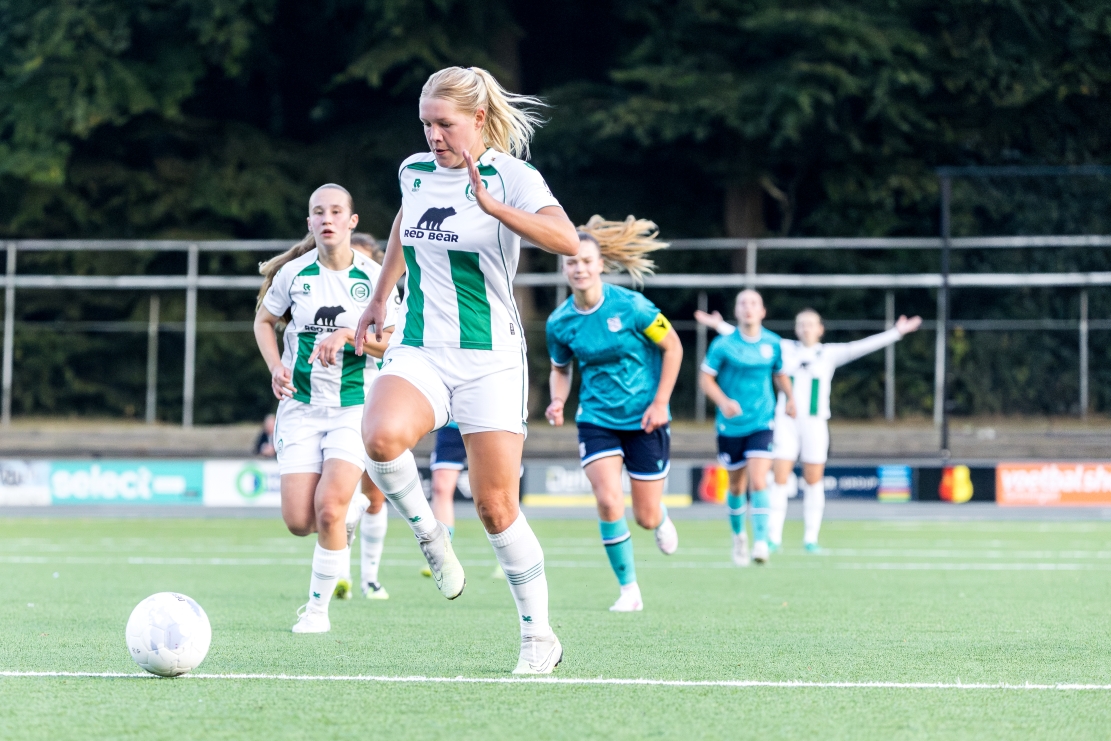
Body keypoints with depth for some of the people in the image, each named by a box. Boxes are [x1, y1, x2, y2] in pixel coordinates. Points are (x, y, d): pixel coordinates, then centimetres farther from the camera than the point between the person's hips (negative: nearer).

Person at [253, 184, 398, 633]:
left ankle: (318, 607, -2)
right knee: (299, 522, -7)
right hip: (301, 406, 2)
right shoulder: (293, 273, 0)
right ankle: (348, 512, 30)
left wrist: (350, 335, -21)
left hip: (355, 406, -2)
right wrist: (276, 367, 0)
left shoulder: (373, 278, -3)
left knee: (328, 507, -20)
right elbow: (264, 320, 16)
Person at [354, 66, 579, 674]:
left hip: (489, 360, -4)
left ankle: (539, 635, 13)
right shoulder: (415, 171, 7)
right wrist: (379, 299, 35)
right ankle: (429, 537, -4)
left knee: (496, 506, -4)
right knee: (381, 437, -30)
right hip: (417, 351, 4)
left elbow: (567, 241, -28)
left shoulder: (511, 177, -9)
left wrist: (492, 205, -38)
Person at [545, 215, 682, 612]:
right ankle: (629, 589, -3)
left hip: (644, 419, -2)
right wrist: (557, 402, -9)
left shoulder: (630, 306, -15)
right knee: (609, 502, -20)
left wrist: (660, 402, -10)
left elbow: (672, 347, -4)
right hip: (596, 419, 2)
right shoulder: (559, 322, -6)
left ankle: (661, 519, 44)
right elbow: (560, 369, 12)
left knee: (646, 517, 3)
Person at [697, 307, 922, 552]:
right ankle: (774, 537, -3)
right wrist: (719, 326, 3)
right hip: (786, 422, 0)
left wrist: (897, 332, -10)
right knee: (779, 479, -7)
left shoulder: (829, 354, 3)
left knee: (814, 481, 3)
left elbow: (860, 347, -3)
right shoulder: (784, 349, 6)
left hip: (815, 423, 0)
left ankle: (811, 538, 10)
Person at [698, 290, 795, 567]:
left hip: (761, 424, 0)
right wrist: (723, 402, -20)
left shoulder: (773, 343, 2)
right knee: (737, 486, 12)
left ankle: (761, 542, -17)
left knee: (758, 482, -17)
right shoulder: (723, 345, -6)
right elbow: (705, 377, -3)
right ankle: (738, 536, 35)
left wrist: (789, 397, 1)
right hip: (731, 426, 0)